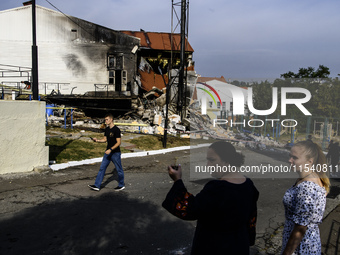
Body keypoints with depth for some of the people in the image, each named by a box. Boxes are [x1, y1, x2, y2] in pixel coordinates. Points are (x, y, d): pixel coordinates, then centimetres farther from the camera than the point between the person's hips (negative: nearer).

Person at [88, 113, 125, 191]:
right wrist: (97, 140, -2)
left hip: (115, 153, -8)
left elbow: (118, 142, -18)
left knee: (119, 169, 7)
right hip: (108, 152, 8)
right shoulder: (107, 129, 7)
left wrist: (110, 149, -24)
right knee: (102, 168, 5)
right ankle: (97, 185, 7)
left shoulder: (116, 130, -16)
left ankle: (121, 185, 22)